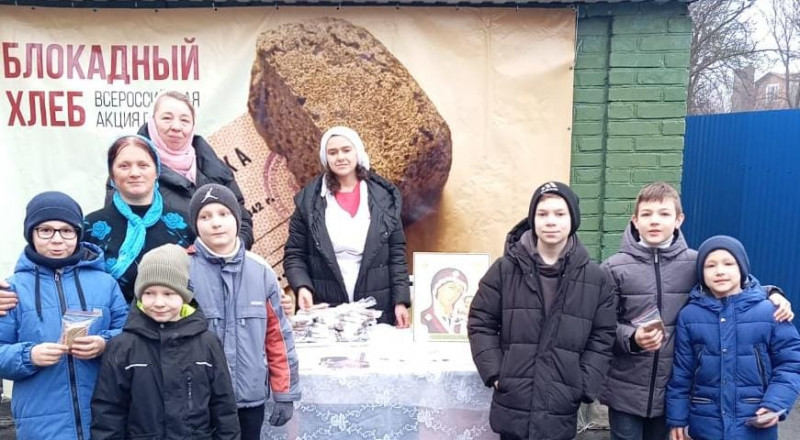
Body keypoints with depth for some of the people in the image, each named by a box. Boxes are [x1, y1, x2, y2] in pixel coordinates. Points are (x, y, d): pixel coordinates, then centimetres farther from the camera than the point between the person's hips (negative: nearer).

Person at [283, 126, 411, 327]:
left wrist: (400, 301, -2)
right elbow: (294, 254, 3)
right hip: (324, 312, -1)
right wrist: (302, 287, -14)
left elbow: (397, 254, 4)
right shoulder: (309, 200, 2)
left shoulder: (384, 196, 4)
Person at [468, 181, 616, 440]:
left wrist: (583, 387, -4)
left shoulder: (594, 279, 1)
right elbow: (480, 324, 2)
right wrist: (495, 374, -6)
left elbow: (602, 338, 4)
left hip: (560, 412, 1)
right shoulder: (505, 269, -1)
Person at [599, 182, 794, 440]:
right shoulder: (615, 268, -7)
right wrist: (632, 338, -24)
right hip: (625, 389, -2)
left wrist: (769, 294, -6)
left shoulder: (694, 263, -3)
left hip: (670, 389, 2)